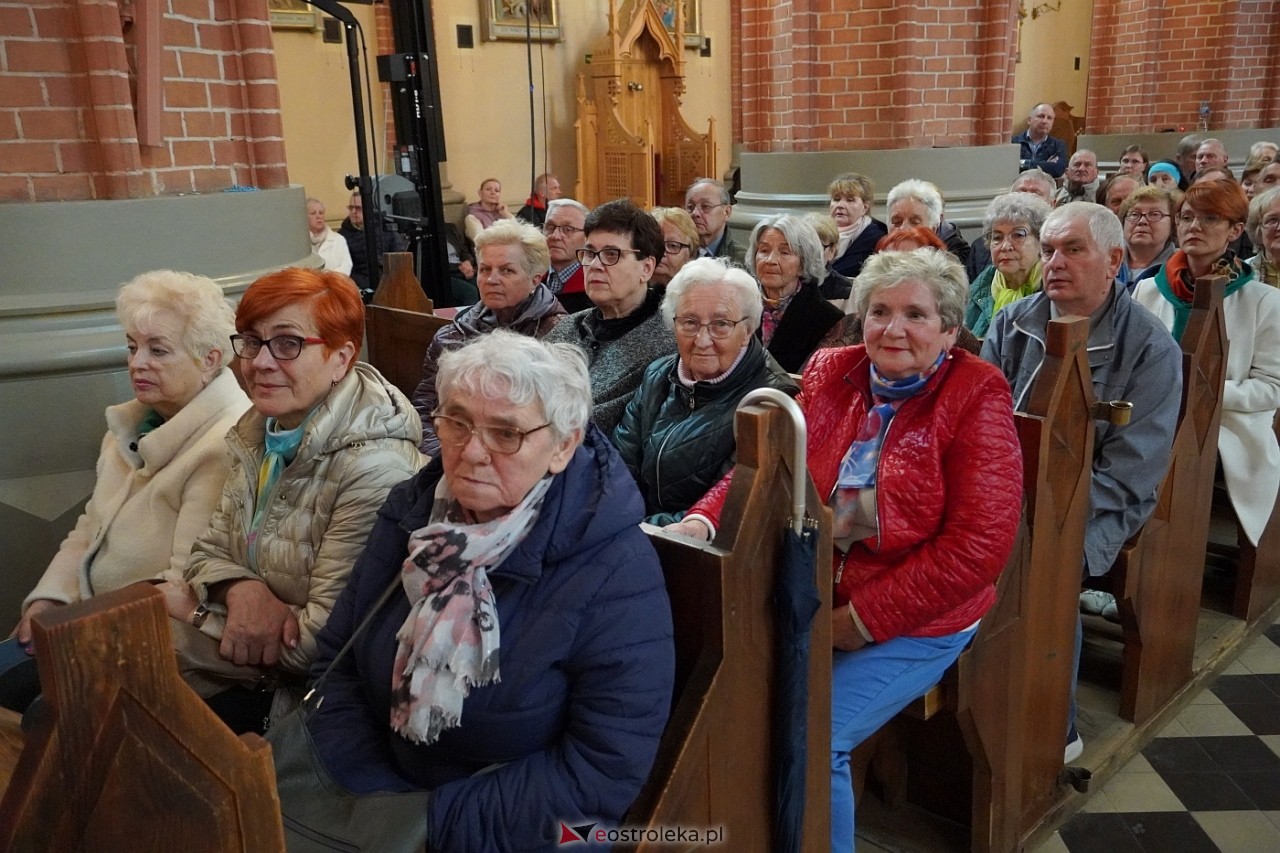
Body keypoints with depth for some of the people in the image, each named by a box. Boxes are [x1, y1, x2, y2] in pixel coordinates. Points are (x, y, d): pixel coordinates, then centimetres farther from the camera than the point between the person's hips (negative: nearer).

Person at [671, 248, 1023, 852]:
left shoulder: (977, 395, -8)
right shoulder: (829, 375, 6)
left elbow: (979, 544, -15)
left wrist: (862, 619, -16)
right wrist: (703, 522, -17)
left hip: (913, 623, -4)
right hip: (810, 602, 4)